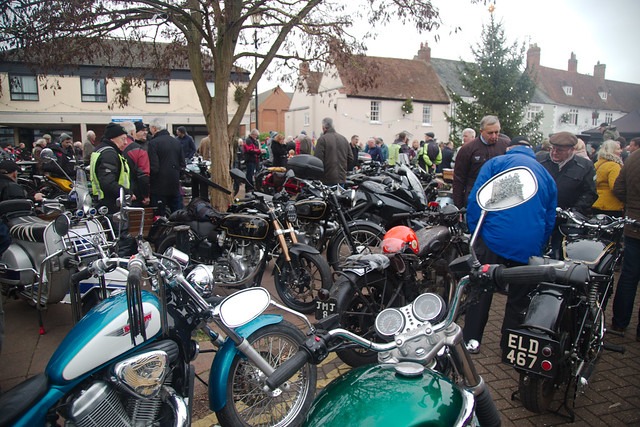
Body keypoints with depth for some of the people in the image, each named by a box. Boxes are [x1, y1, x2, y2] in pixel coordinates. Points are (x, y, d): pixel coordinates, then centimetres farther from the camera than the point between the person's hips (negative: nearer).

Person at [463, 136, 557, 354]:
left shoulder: (496, 163, 5)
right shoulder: (546, 175, 19)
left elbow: (476, 198, -7)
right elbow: (550, 219, 19)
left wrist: (474, 230, 1)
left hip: (495, 238, -3)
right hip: (530, 246, 4)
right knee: (519, 297, 15)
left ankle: (472, 338, 13)